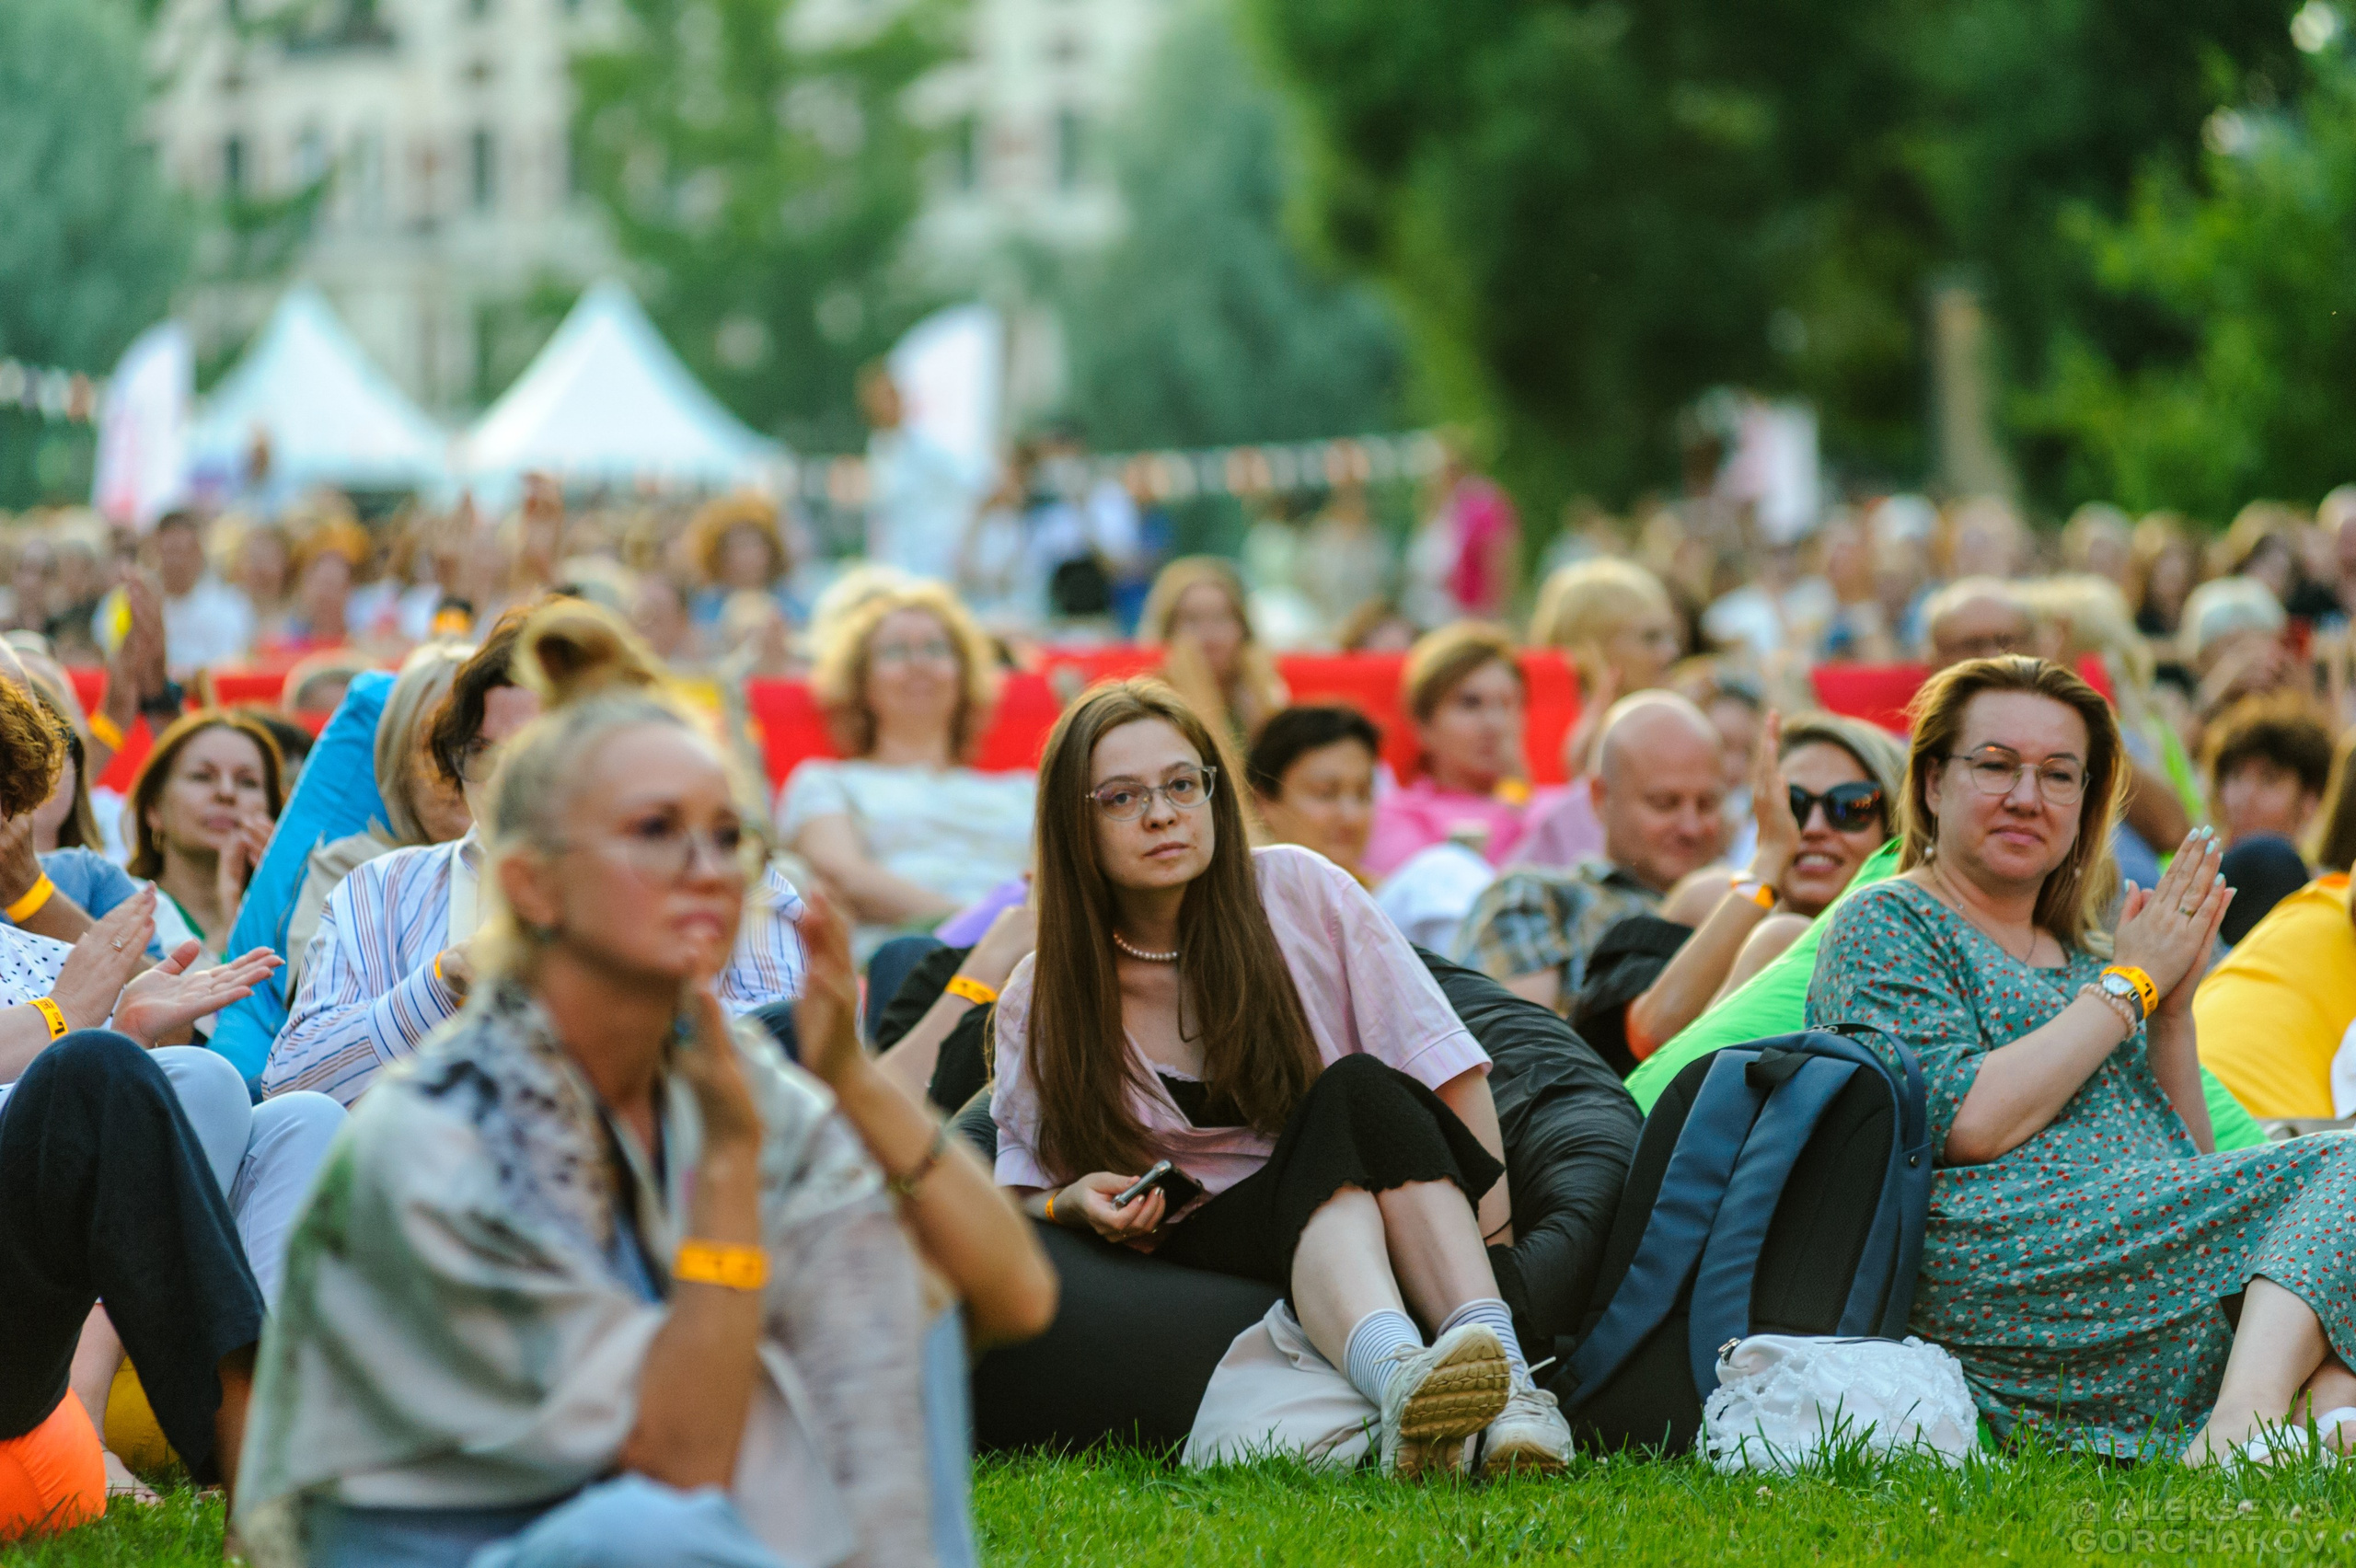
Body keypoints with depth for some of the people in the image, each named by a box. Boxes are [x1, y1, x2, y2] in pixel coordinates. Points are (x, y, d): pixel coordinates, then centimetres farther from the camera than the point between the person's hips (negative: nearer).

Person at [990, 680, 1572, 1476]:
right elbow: (1018, 1195, 13)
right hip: (1201, 1247, -1)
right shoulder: (1040, 1003, 4)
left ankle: (1501, 1374, -53)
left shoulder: (1299, 893, 2)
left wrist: (1496, 1235, -15)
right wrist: (1074, 1203, -11)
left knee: (1361, 1089, -32)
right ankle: (1396, 1375, -66)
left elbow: (1448, 1065, -2)